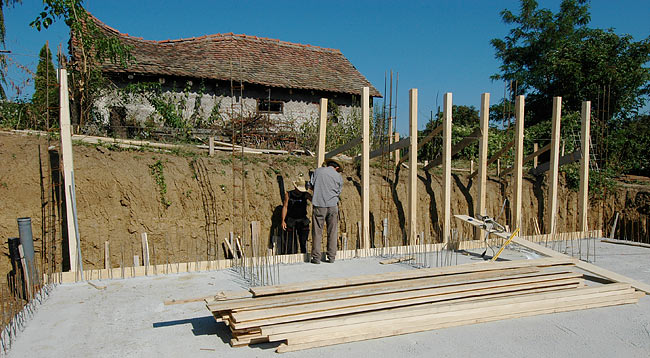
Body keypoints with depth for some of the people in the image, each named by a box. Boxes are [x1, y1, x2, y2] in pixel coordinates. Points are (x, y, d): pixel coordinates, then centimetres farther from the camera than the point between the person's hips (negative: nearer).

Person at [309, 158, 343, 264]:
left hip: (319, 205, -1)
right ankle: (331, 257, 10)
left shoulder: (317, 171, 6)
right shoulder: (339, 177, 8)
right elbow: (338, 193, 12)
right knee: (332, 232, 8)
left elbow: (311, 185, 11)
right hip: (333, 205, 1)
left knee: (317, 232, 2)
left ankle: (316, 257, 3)